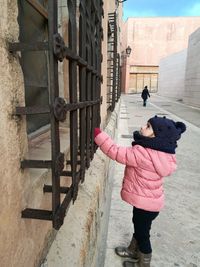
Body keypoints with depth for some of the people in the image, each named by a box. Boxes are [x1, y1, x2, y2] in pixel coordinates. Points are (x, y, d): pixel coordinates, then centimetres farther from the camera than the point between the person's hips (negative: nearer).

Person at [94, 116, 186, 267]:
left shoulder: (143, 153, -33)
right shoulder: (161, 153, -5)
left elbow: (115, 152, -31)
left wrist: (96, 132, -26)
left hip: (146, 203, -8)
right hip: (149, 199, 8)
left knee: (142, 233, 17)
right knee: (138, 227, 28)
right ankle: (133, 251, 53)